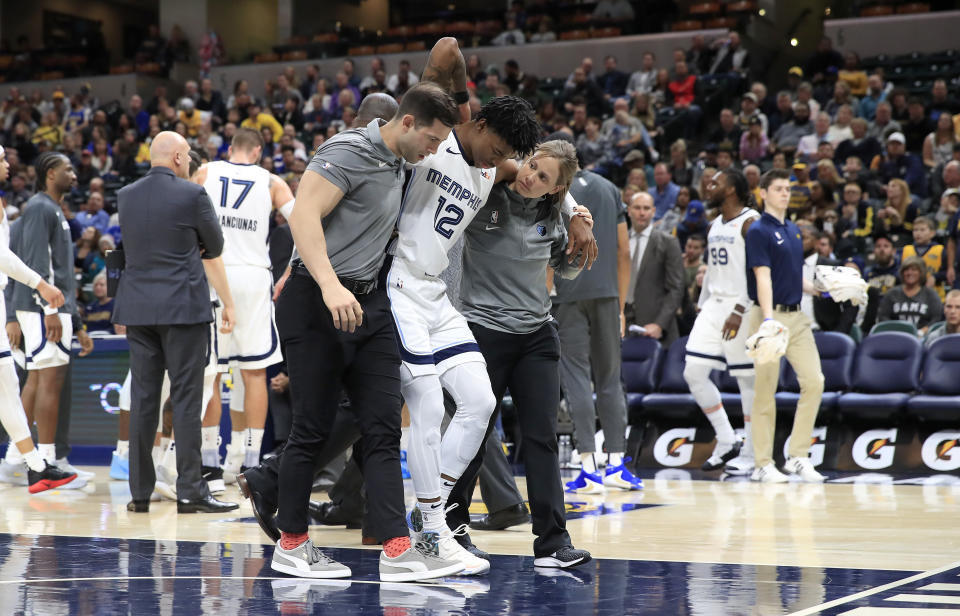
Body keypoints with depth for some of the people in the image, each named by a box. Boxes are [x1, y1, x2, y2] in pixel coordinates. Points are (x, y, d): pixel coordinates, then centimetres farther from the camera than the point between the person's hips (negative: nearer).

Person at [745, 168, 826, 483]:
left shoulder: (793, 231, 16)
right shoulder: (758, 231, -7)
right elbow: (763, 277, -18)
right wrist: (768, 318, -28)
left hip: (797, 316, 7)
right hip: (770, 317, -7)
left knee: (814, 381, -2)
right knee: (765, 391, -1)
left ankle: (798, 456, 5)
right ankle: (763, 464, 5)